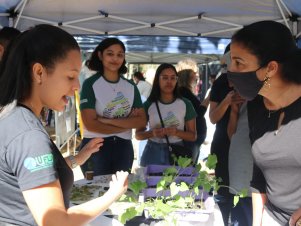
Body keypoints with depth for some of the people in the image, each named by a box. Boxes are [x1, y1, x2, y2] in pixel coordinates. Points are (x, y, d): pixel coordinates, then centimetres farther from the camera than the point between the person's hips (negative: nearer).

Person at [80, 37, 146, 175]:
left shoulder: (131, 87, 7)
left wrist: (108, 121, -14)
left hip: (124, 148, 4)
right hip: (96, 147, -4)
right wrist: (127, 123, -8)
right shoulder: (90, 84, -7)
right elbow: (90, 124, -14)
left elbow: (142, 121, -2)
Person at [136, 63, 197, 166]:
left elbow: (193, 136, 3)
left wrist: (177, 132, -15)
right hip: (152, 153, 0)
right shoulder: (149, 105, 1)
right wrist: (152, 133, -14)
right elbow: (138, 134, 5)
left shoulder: (185, 104, 1)